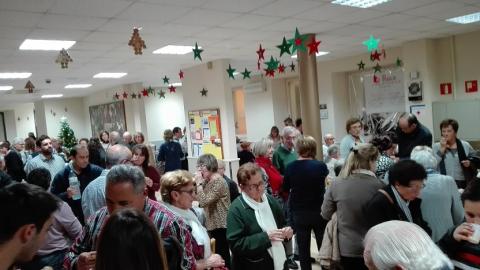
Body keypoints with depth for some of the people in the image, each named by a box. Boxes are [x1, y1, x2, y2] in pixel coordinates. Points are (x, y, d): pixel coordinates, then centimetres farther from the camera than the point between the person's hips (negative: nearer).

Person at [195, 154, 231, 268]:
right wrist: (201, 182, 3)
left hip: (220, 226, -9)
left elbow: (203, 202, -23)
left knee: (222, 256, -4)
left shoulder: (218, 182, -17)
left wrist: (199, 182, -16)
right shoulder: (208, 182, 12)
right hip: (212, 225, 9)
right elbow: (198, 198, 11)